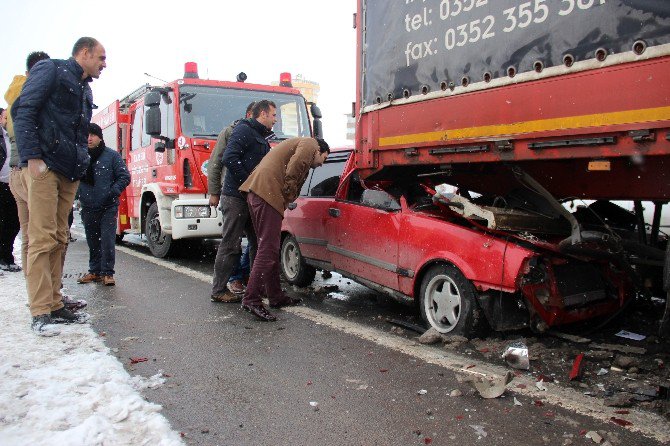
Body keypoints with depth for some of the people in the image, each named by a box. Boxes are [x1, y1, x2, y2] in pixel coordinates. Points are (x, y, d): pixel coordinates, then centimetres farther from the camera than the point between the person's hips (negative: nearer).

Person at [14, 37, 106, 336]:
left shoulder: (84, 89, 24)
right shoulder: (50, 70, 1)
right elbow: (24, 112, -9)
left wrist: (82, 165, 13)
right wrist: (32, 157, -18)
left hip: (69, 173, 8)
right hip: (44, 167, -8)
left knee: (58, 240, 8)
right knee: (42, 238, -9)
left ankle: (54, 305, 14)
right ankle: (40, 312, -6)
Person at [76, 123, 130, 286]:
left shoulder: (112, 155, -2)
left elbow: (125, 177, -4)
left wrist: (112, 193, -12)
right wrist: (79, 195, -9)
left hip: (108, 207, -3)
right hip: (88, 208, 3)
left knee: (107, 240, -7)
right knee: (92, 241, 12)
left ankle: (107, 273, 1)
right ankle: (94, 271, 23)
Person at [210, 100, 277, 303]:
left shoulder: (262, 137, 21)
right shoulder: (243, 130, -9)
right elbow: (229, 158, -21)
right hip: (236, 197, -9)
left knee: (258, 243, 11)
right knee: (230, 245, -5)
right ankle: (219, 290, 3)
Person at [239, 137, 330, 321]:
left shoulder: (297, 143, 34)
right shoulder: (309, 145, 4)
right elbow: (291, 174, -11)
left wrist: (284, 202, 17)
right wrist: (287, 200, -2)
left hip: (255, 191, 11)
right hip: (268, 191, -11)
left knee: (270, 248, 15)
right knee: (268, 249, -10)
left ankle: (276, 296, 23)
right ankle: (251, 300, -10)